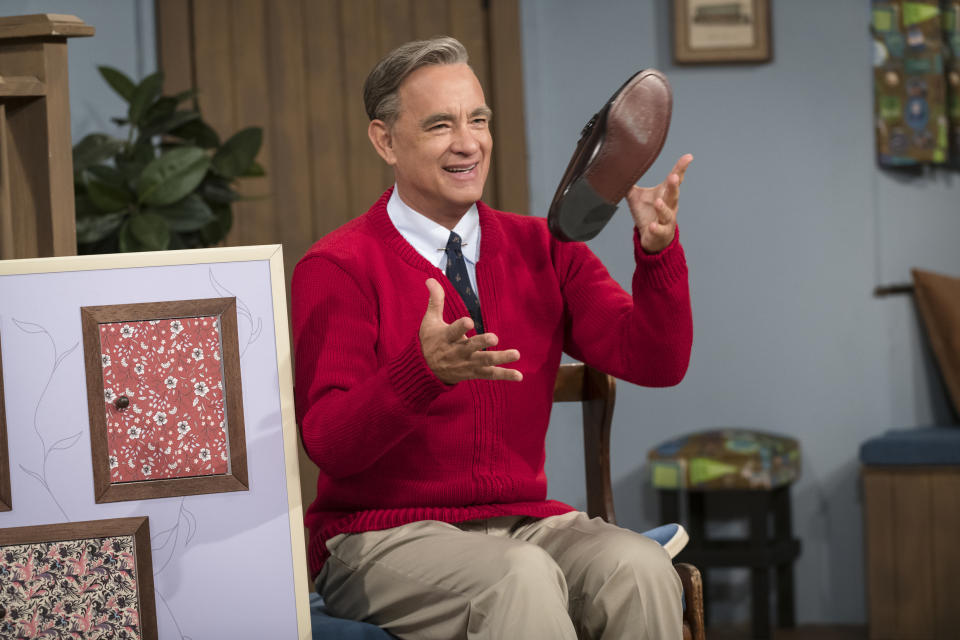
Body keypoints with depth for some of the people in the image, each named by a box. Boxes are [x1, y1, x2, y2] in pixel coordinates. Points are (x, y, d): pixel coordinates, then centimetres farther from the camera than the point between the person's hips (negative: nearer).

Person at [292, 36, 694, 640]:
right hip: (383, 537, -4)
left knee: (640, 567, -26)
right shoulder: (336, 269, -6)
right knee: (523, 577, -35)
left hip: (527, 521, 5)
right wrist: (426, 370, -34)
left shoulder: (542, 249, 9)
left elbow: (657, 362, -1)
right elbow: (329, 445, -16)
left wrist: (658, 247, -19)